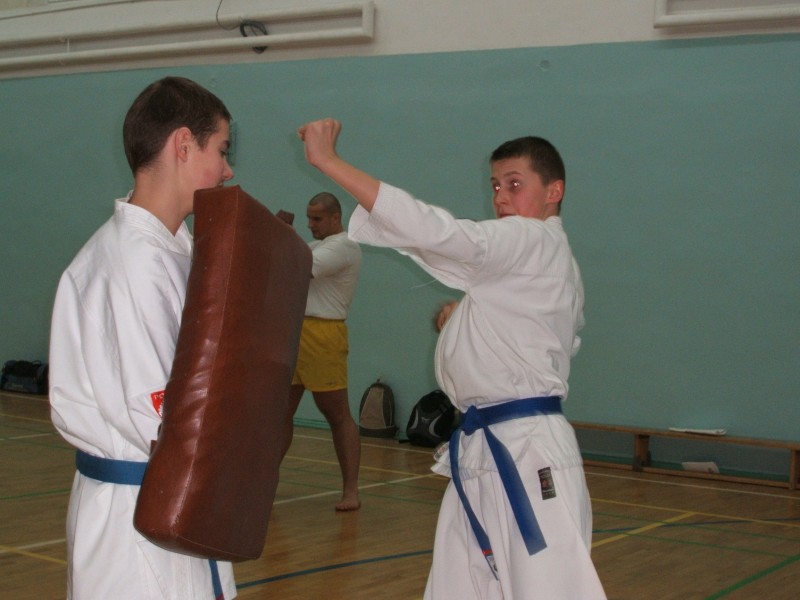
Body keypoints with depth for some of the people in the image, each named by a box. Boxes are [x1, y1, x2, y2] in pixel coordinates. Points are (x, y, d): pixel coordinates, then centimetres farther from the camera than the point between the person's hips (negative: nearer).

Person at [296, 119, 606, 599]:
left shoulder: (533, 242, -13)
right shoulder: (552, 259, 17)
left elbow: (432, 230, -25)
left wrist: (329, 160, -25)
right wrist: (467, 319, 15)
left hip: (527, 456, -11)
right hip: (482, 452, 11)